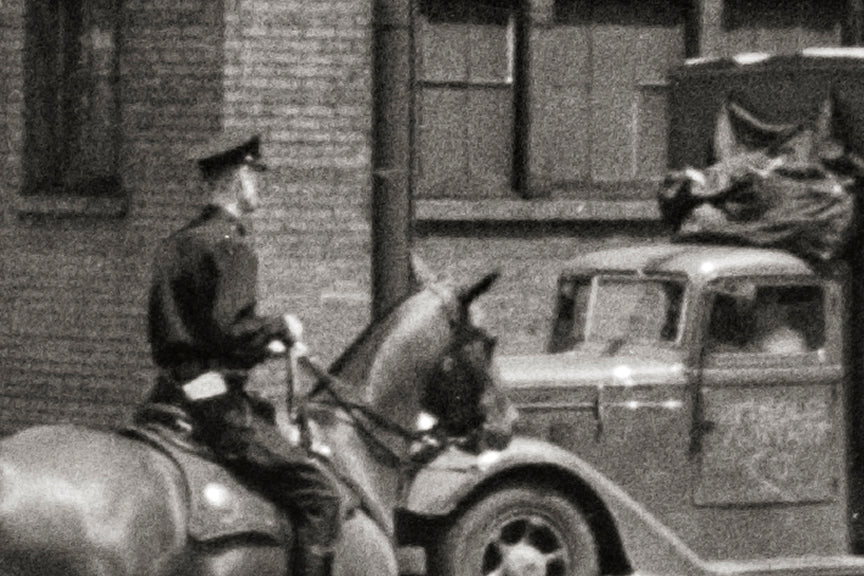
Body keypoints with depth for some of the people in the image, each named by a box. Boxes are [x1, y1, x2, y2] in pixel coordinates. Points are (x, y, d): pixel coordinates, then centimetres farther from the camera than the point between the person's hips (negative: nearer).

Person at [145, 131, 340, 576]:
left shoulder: (176, 244, 16)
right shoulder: (230, 244, -13)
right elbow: (227, 329, -23)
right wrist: (280, 328, -5)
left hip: (171, 395, 10)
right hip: (216, 401, -10)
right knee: (318, 495, -11)